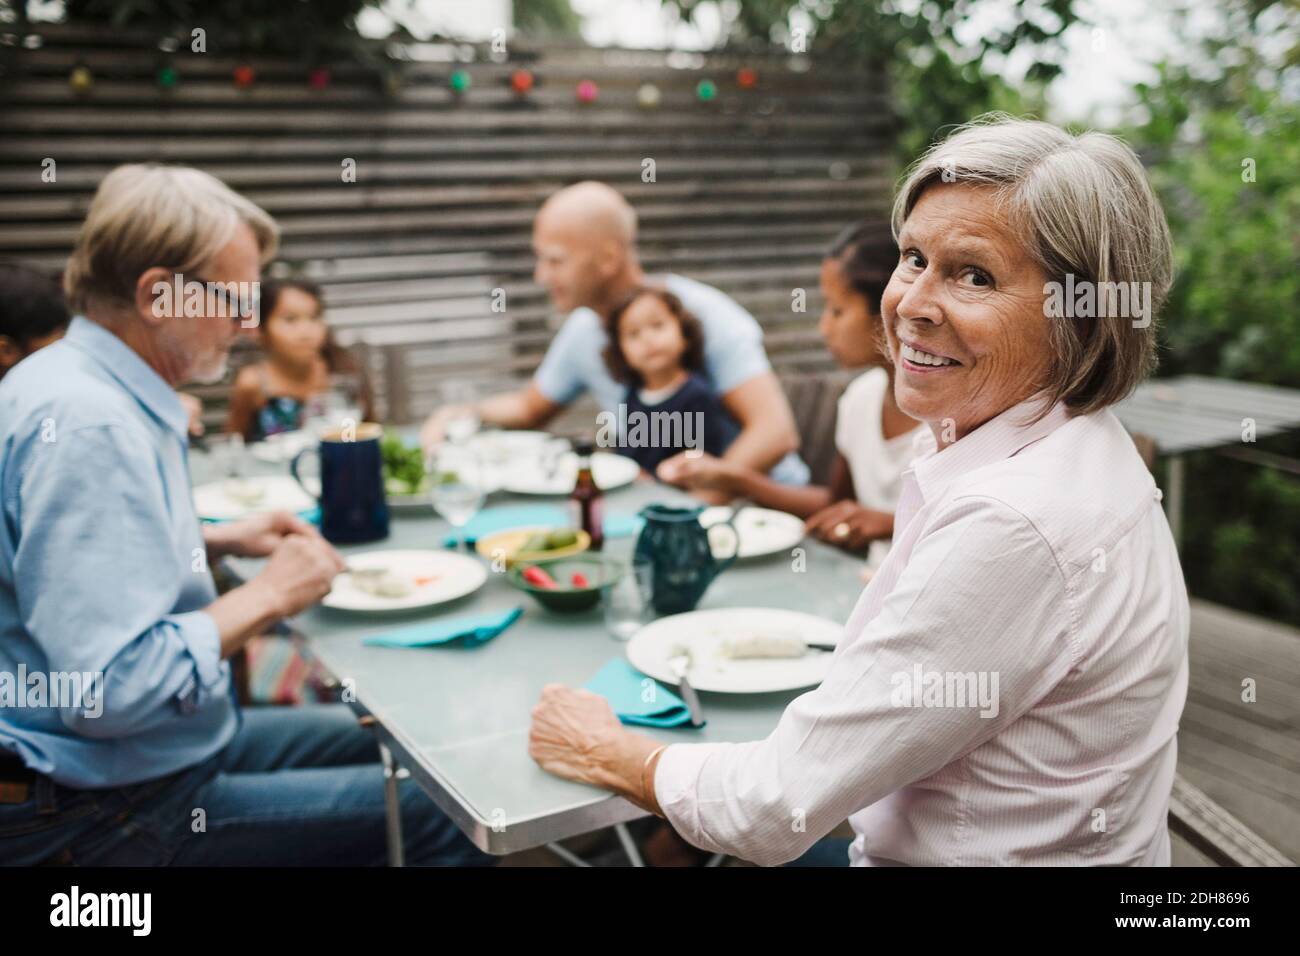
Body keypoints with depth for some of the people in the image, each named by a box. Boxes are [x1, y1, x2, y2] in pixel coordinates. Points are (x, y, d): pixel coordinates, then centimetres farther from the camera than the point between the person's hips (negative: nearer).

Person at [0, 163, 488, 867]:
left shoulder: (86, 383, 6)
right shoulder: (86, 425, -26)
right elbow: (111, 687, -32)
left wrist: (218, 543, 9)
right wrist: (265, 598, -20)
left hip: (177, 744, 10)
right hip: (116, 807, -10)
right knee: (448, 815, -11)